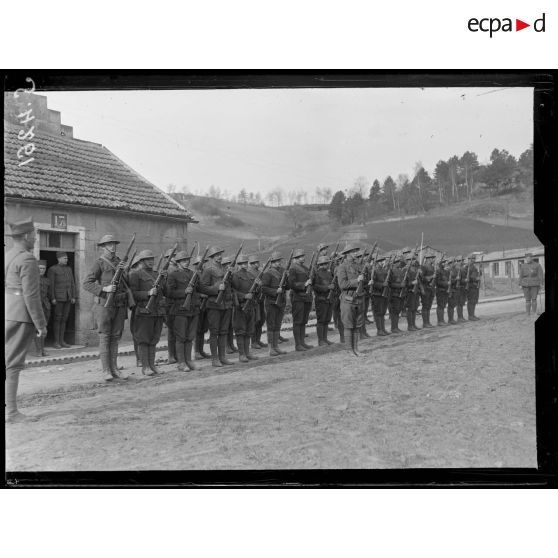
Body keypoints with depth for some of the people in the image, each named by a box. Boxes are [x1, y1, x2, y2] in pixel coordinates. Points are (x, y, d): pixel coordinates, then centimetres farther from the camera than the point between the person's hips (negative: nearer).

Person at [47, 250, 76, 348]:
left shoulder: (68, 269, 13)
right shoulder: (52, 269, -4)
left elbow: (72, 284, 13)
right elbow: (50, 284, -9)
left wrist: (73, 297, 6)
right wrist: (53, 298, -15)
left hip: (68, 298, 6)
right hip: (58, 298, -5)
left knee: (64, 319, 6)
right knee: (58, 319, -5)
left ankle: (62, 341, 11)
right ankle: (56, 342, 0)